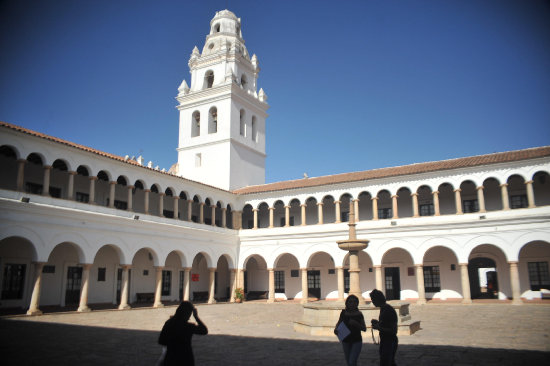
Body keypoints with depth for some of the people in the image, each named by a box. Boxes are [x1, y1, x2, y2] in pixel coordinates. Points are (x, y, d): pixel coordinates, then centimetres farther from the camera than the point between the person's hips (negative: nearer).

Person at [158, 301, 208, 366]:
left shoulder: (168, 323, -6)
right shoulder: (189, 327, -19)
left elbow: (161, 341, 4)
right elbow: (205, 331, -4)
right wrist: (196, 316, -2)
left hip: (170, 359, 4)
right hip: (185, 360, -4)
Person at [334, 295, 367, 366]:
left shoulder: (359, 314, -6)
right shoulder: (343, 313, -3)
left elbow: (364, 329, -4)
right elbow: (338, 323, 10)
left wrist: (356, 323, -22)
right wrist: (336, 329, -12)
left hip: (357, 341, -3)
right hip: (346, 341, 3)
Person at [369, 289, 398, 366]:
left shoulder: (389, 310, -20)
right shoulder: (383, 309, 10)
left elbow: (393, 331, -21)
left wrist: (379, 328, -24)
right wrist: (377, 322, 6)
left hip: (390, 342, -10)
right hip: (384, 341, 10)